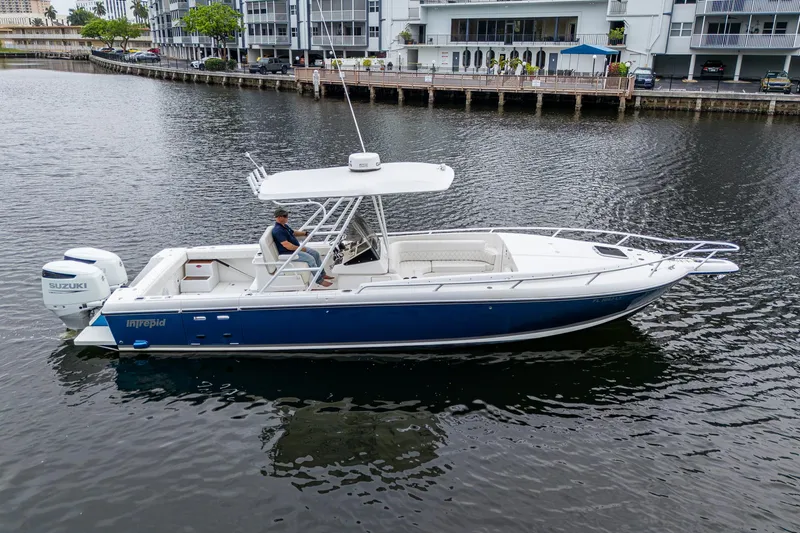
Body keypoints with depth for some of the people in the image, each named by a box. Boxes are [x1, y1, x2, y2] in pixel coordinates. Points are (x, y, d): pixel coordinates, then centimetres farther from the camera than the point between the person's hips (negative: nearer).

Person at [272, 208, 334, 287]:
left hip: (296, 248, 11)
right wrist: (300, 248, -23)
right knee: (310, 258, -23)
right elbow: (287, 245, -30)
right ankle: (319, 280, -13)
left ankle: (322, 274, 16)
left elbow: (293, 233, 27)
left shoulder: (285, 226, 9)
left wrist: (305, 233, 13)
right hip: (288, 253, -11)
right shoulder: (277, 230, -24)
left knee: (315, 253, 7)